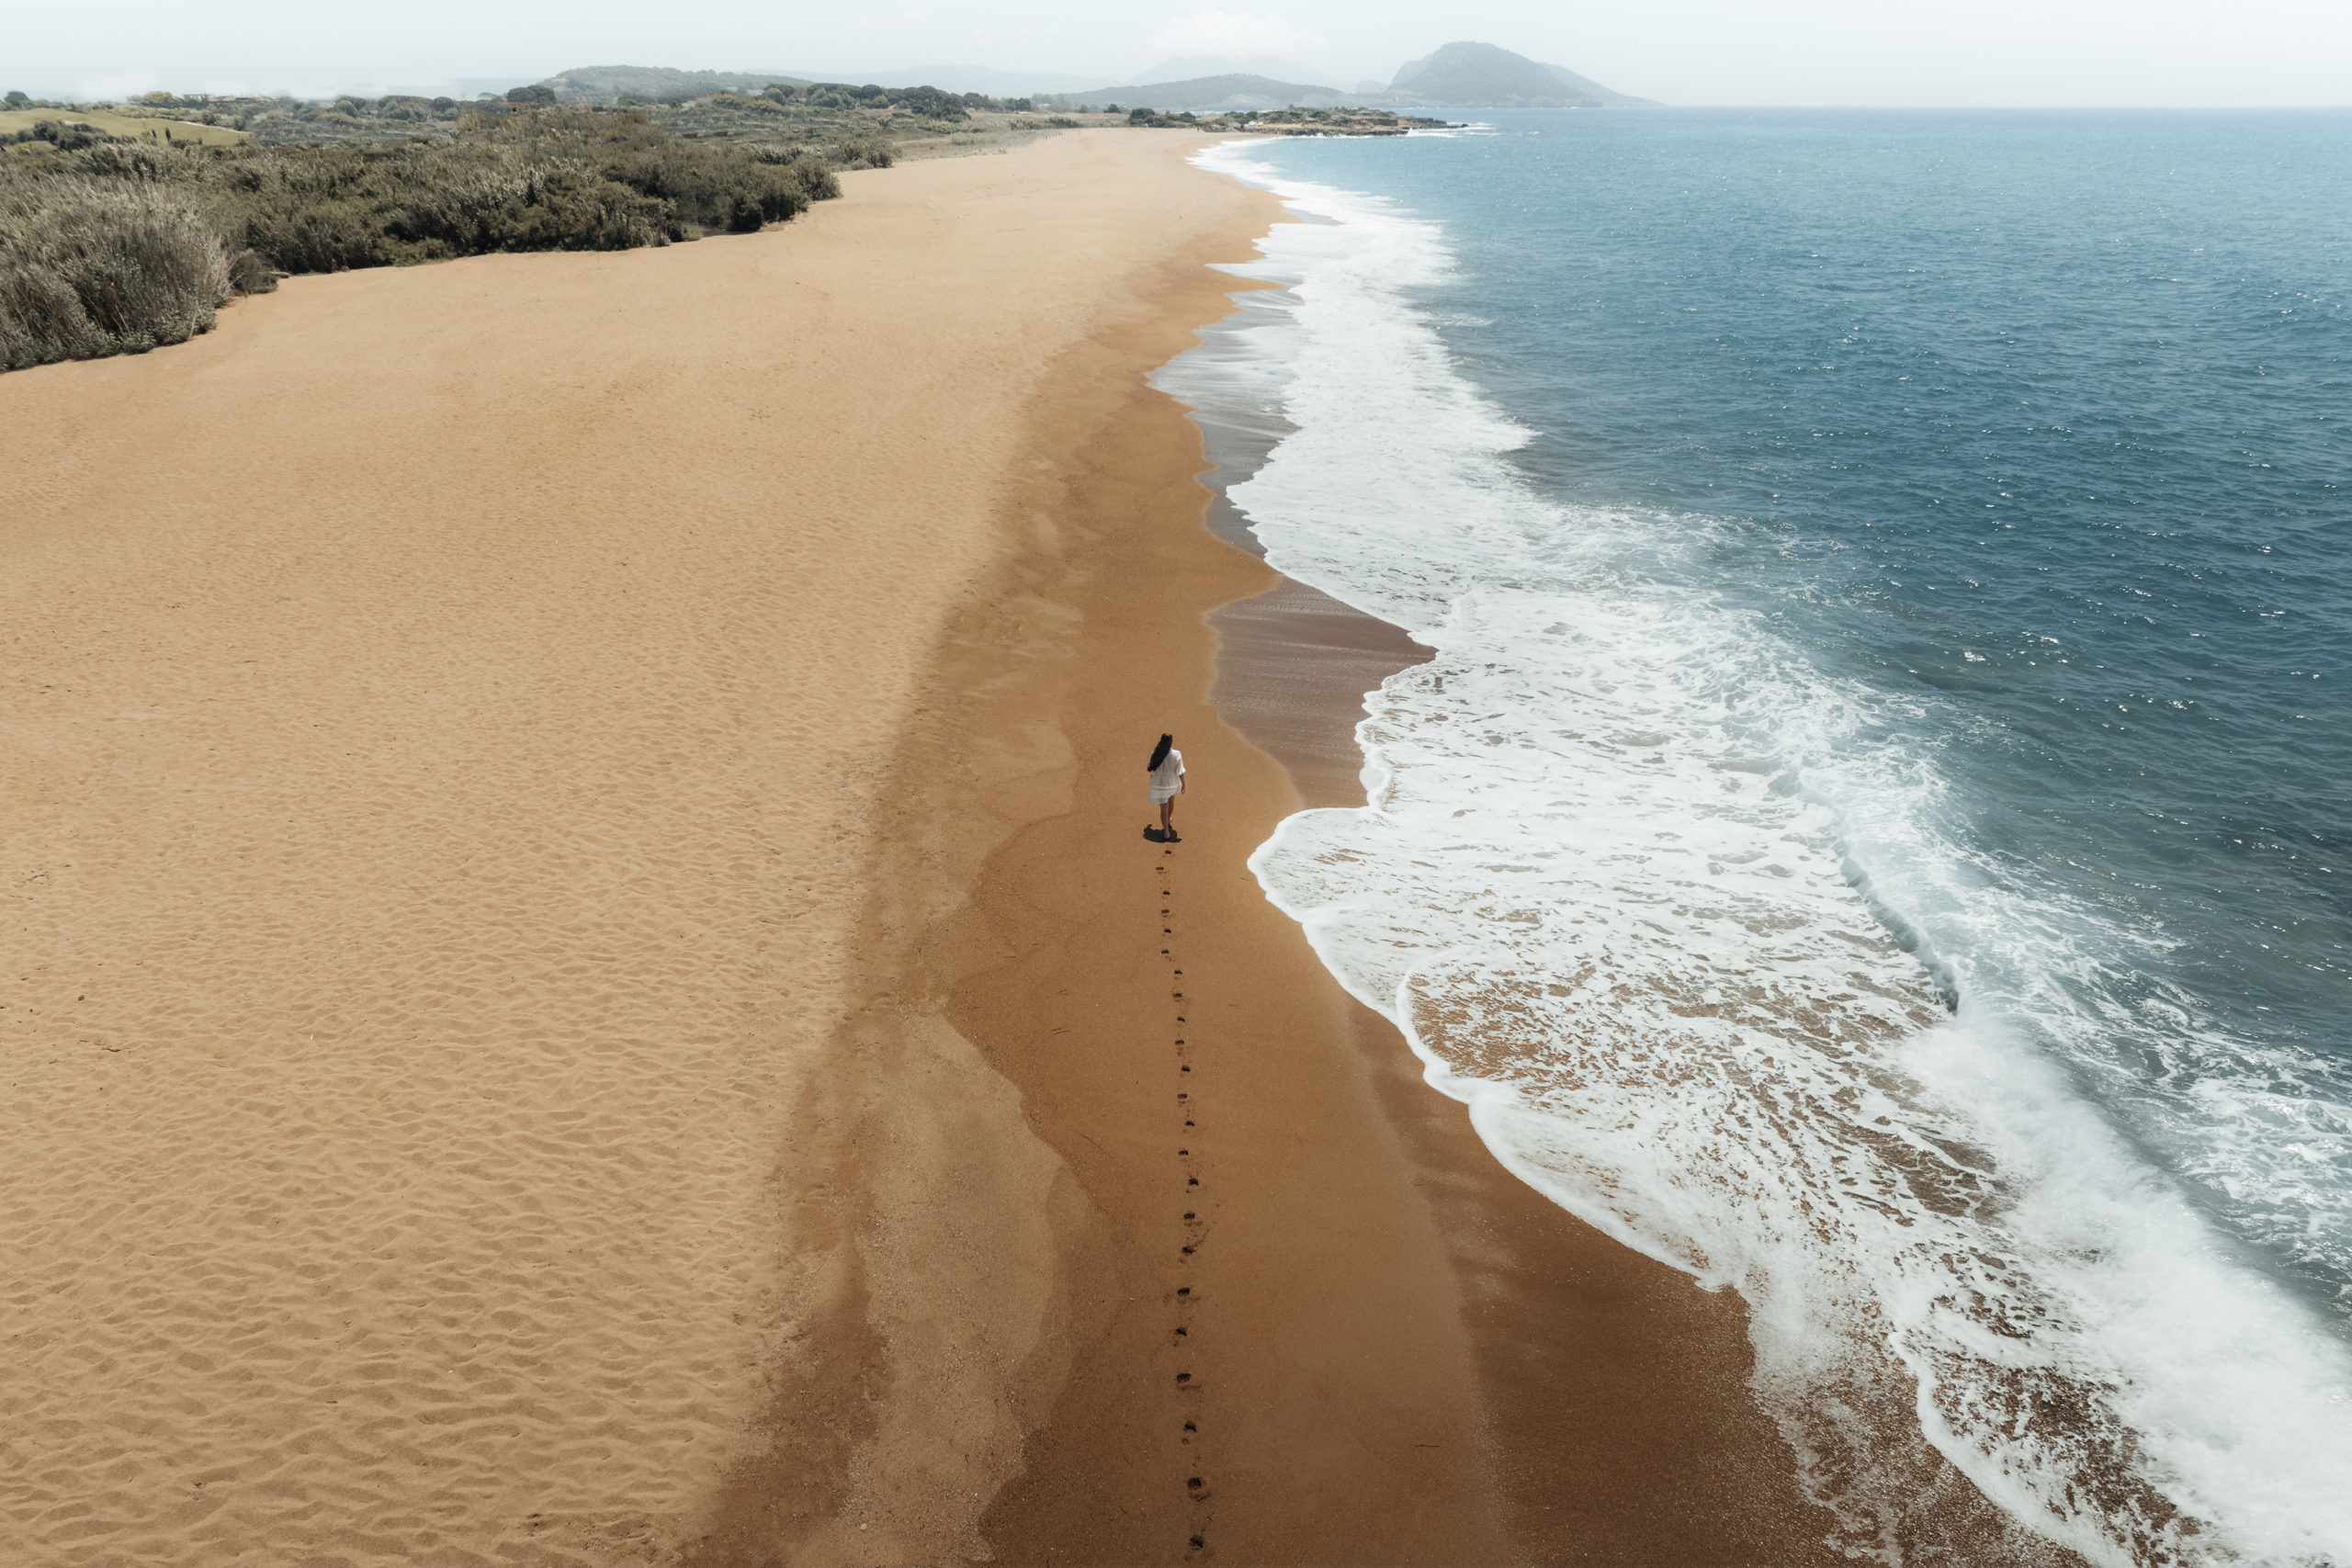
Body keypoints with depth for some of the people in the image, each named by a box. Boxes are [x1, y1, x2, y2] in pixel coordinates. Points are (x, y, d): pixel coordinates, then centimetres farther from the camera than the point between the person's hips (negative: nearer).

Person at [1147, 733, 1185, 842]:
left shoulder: (1154, 754, -17)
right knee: (1171, 800, 31)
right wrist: (1183, 784, -1)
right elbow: (1180, 772, -15)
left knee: (1164, 808, 9)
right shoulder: (1177, 755, -21)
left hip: (1159, 784, -1)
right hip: (1173, 783, 1)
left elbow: (1151, 769, -4)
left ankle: (1166, 833, 6)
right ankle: (1169, 820, 53)